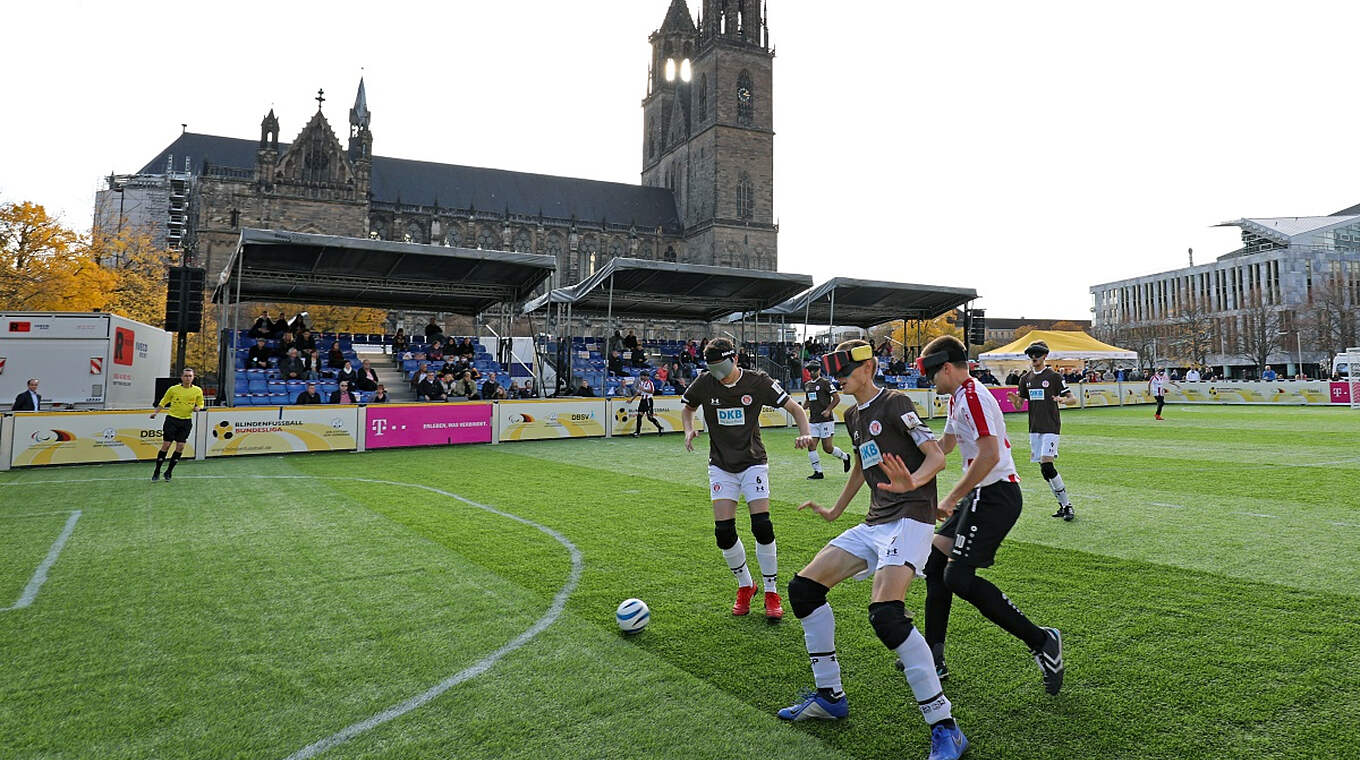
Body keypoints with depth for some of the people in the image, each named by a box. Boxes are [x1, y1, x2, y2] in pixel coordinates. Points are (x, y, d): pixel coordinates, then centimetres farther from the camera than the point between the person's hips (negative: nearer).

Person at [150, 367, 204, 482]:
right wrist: (155, 412, 0)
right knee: (166, 445, -4)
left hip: (186, 422, 1)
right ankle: (156, 472, 8)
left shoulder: (198, 390, 3)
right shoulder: (173, 389, 1)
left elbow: (200, 404, 14)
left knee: (180, 447, -2)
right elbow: (163, 402, 12)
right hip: (172, 419, -1)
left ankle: (168, 472, 13)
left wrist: (197, 408, -7)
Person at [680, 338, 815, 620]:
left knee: (762, 527, -13)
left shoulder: (757, 381, -11)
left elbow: (795, 408, -5)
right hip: (721, 466, 2)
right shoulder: (704, 383, -5)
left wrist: (804, 434, -23)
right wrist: (689, 430, -5)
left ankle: (772, 592, 7)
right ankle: (745, 586, 20)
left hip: (753, 463, -2)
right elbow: (687, 406, 15)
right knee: (723, 531, -5)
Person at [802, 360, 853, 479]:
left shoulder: (826, 383, -5)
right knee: (811, 446, -2)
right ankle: (818, 472, 8)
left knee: (827, 448, -5)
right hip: (812, 421, 6)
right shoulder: (807, 385, 14)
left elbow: (837, 398, -6)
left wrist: (828, 410, -16)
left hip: (826, 420, -6)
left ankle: (845, 457, 23)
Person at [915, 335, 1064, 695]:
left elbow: (989, 454, -25)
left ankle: (1041, 640, -3)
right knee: (935, 563, 9)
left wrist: (951, 498, -20)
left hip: (995, 495, -10)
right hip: (983, 496, 10)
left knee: (958, 578, -15)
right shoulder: (958, 397, 16)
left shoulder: (972, 396, -15)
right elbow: (944, 445, 31)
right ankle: (934, 659, 16)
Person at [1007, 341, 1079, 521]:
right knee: (1044, 469, 6)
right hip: (1034, 428, 6)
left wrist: (1063, 401, -27)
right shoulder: (1025, 378, 11)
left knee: (1047, 466, -17)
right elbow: (1019, 405, 13)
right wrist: (1015, 401, -10)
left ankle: (1068, 505, -7)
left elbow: (1073, 399, -4)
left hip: (1050, 427, -6)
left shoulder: (1054, 376, -4)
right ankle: (1063, 505, 18)